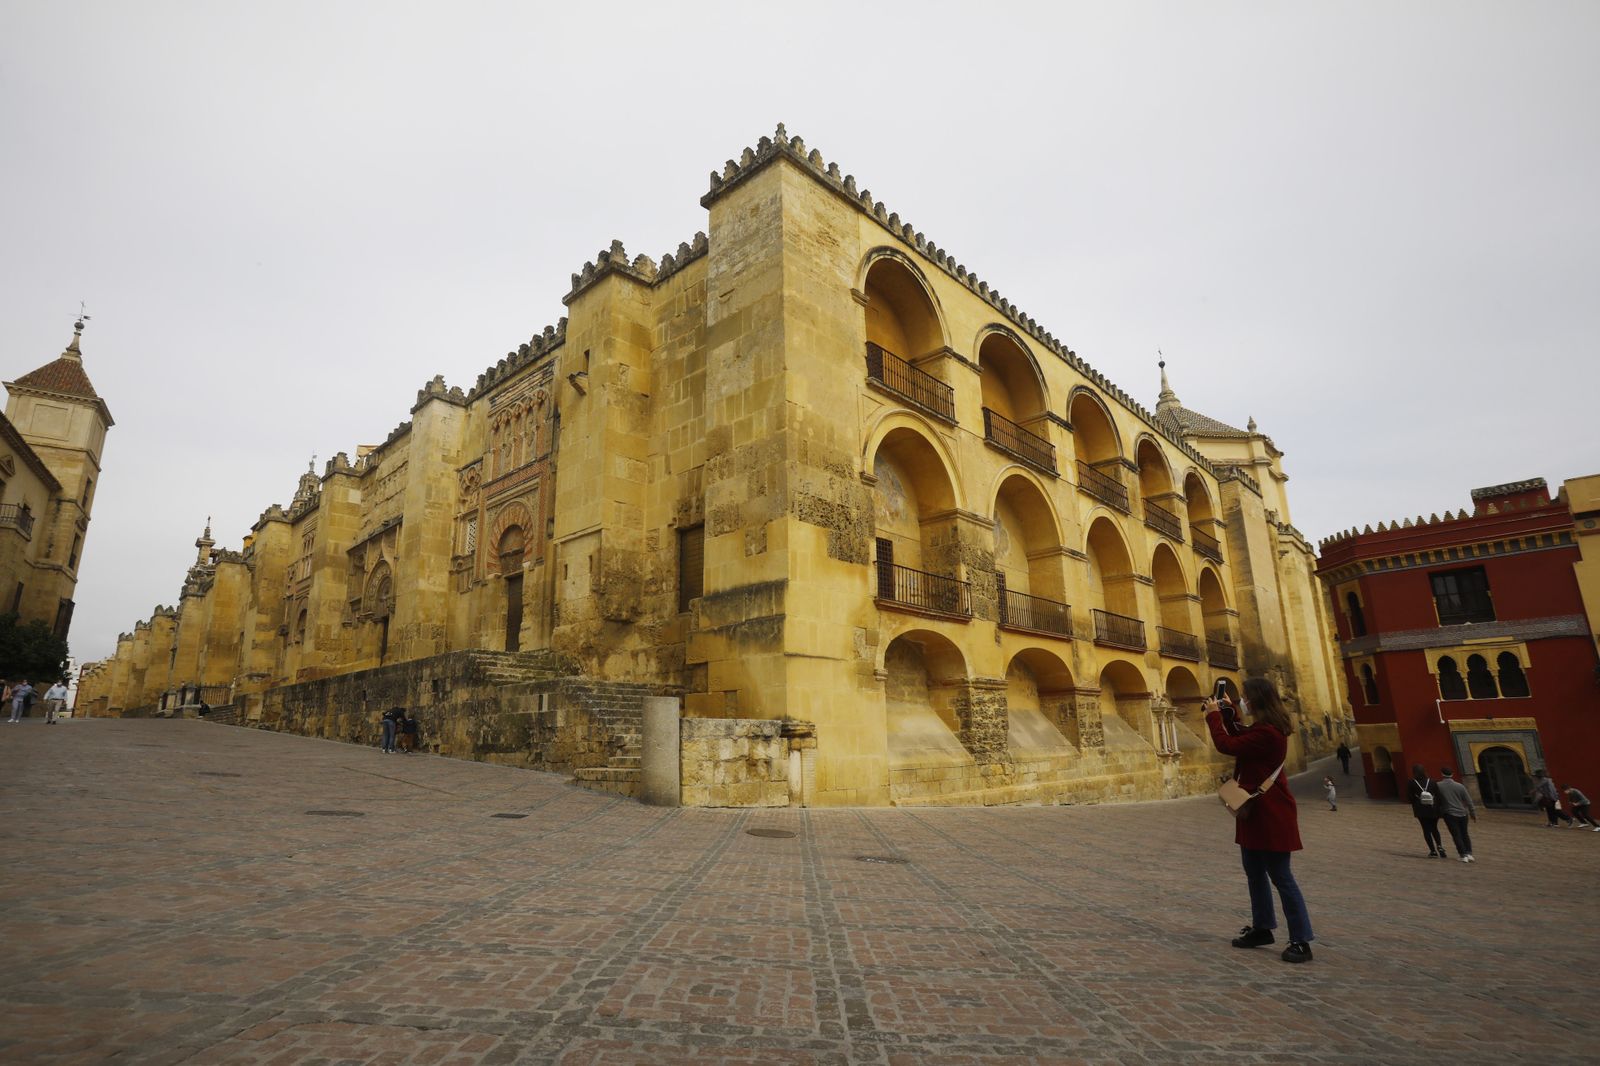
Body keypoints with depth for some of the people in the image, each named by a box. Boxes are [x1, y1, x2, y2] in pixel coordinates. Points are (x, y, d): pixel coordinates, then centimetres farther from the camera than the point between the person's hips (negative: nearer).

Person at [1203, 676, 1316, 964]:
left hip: (1270, 814, -11)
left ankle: (1301, 941, 7)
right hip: (1256, 810, 11)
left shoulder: (1266, 733, -24)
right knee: (1254, 871, 17)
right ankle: (1261, 928, 28)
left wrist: (1213, 715, -11)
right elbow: (1239, 742, 22)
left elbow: (1226, 745, -25)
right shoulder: (1262, 728, 10)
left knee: (1280, 876, -2)